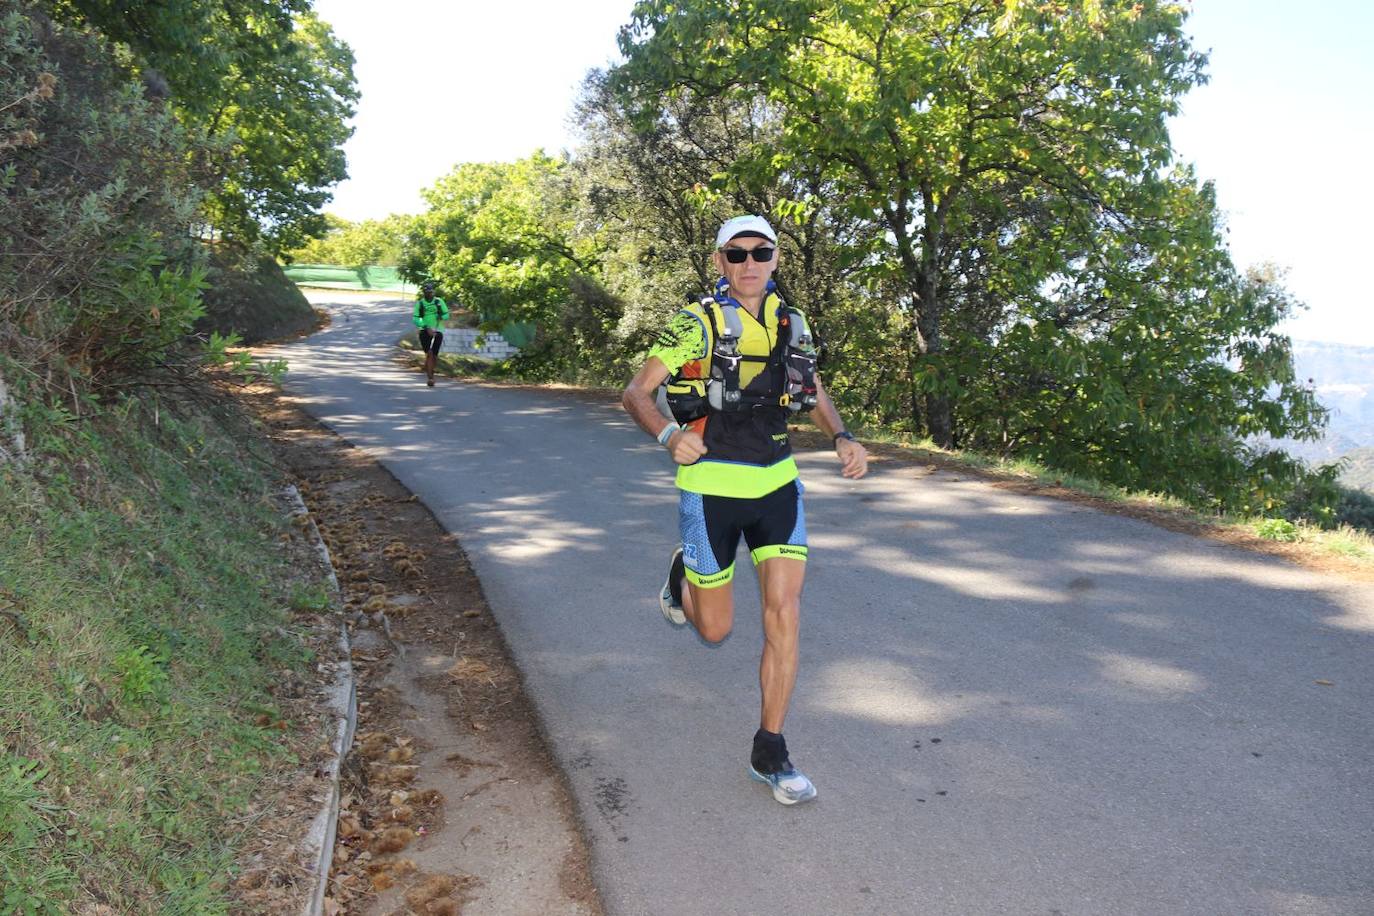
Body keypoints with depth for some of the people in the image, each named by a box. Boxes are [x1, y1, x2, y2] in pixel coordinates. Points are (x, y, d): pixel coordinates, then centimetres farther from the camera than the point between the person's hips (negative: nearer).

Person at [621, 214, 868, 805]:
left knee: (785, 616, -6)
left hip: (777, 485, 4)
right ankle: (681, 577, 44)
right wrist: (670, 435, -32)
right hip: (712, 487, -3)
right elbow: (636, 392, -12)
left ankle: (769, 753, 9)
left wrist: (841, 437, 0)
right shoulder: (699, 324, -10)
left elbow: (814, 392, 19)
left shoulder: (791, 322, 5)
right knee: (715, 629, 7)